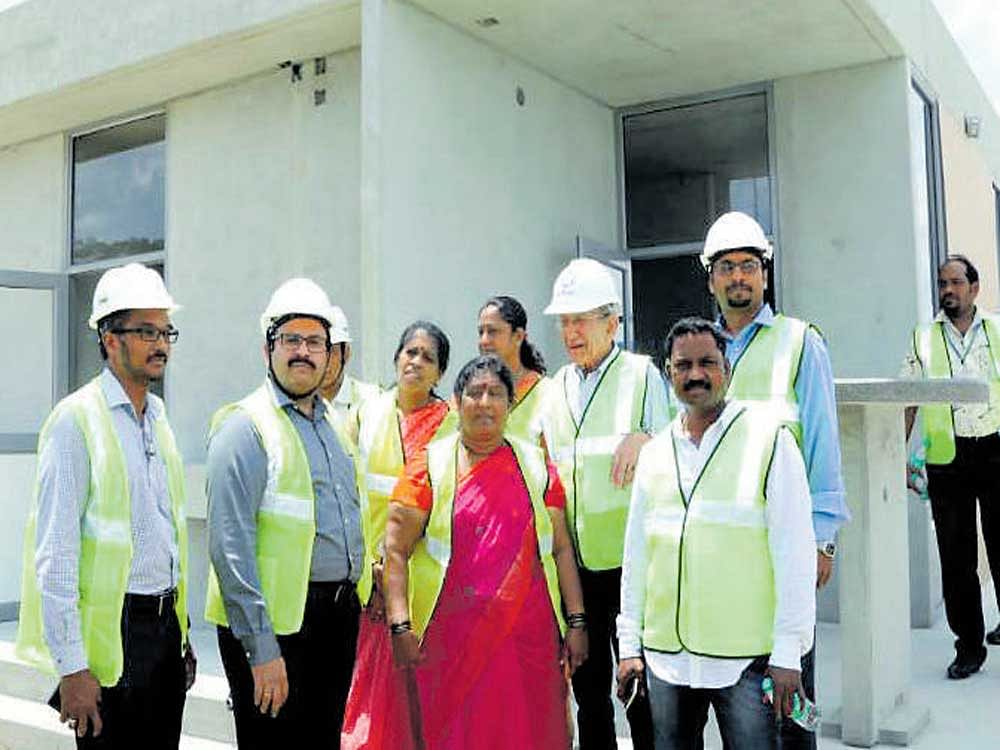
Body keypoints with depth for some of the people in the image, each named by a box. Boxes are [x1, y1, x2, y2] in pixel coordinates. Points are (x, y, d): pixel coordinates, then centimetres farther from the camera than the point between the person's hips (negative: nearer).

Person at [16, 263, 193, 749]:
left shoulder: (158, 418, 11)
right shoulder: (76, 419, -12)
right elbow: (54, 554, -16)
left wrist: (182, 634, 16)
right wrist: (72, 666, -18)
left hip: (166, 625, 7)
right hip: (111, 634, -7)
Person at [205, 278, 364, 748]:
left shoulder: (334, 426, 13)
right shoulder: (246, 427, -11)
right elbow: (230, 548, -18)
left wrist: (357, 589, 15)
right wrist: (261, 651, -21)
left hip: (340, 617, 8)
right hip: (278, 621, -7)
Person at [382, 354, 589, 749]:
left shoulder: (535, 466, 9)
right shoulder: (431, 465, 1)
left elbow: (560, 548, 9)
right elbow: (396, 550, -2)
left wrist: (576, 623, 5)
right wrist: (400, 626, -10)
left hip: (527, 636, 2)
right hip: (448, 639, -2)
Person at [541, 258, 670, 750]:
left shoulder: (641, 374, -1)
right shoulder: (556, 389, 12)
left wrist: (642, 441, -19)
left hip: (628, 560, -4)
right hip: (574, 562, 5)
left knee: (640, 690, 4)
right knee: (589, 690, 15)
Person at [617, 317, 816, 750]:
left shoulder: (769, 439, -5)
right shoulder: (655, 452, 9)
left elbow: (794, 553, -7)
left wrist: (787, 653, -10)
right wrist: (629, 643, 11)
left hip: (746, 657, -4)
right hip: (665, 656, 4)